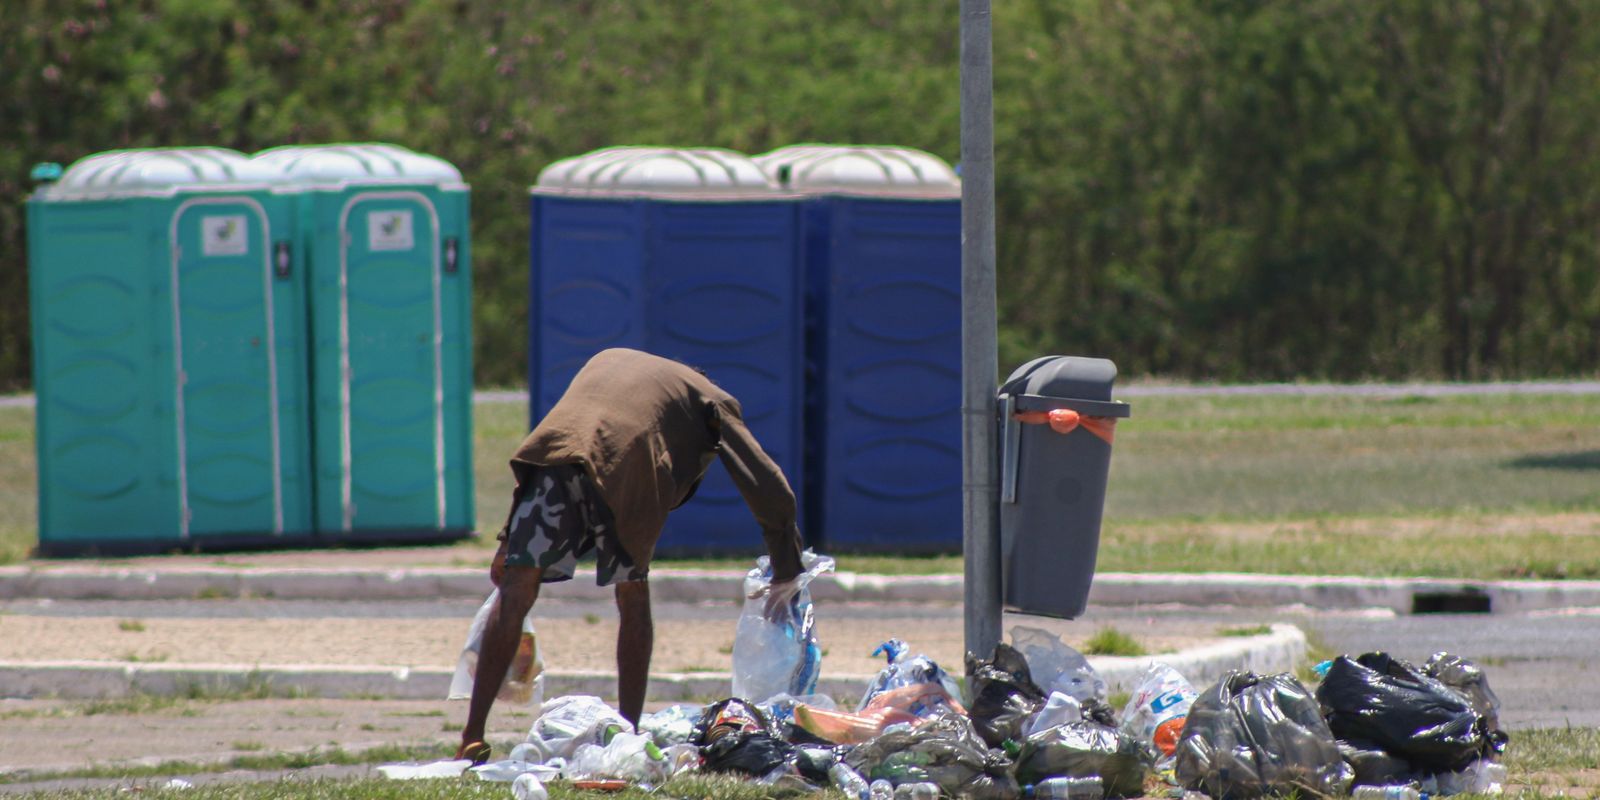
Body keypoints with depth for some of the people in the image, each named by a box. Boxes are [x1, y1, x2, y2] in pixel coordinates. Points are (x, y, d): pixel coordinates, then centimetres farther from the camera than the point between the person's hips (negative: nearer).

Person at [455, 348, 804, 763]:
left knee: (515, 593, 2)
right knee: (633, 599, 19)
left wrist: (509, 538, 33)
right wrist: (786, 574, 30)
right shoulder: (712, 402, 30)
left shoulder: (608, 359, 41)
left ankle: (472, 738, -4)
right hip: (625, 463, -2)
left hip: (554, 453, 2)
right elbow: (770, 491, 22)